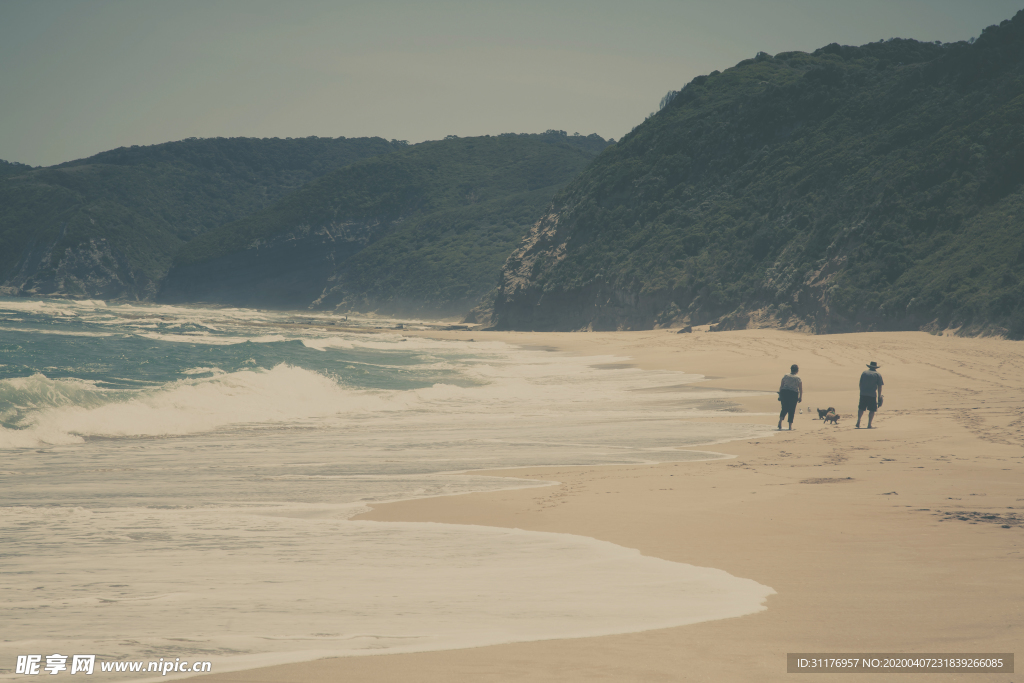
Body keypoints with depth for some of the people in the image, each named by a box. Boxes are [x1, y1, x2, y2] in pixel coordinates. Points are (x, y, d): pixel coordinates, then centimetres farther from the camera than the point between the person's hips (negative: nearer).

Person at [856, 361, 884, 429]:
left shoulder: (864, 373, 10)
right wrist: (879, 396, 6)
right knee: (872, 410, 3)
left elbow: (860, 383, 13)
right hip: (872, 395, -3)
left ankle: (858, 422, 7)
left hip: (863, 394, 3)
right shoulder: (878, 375, 2)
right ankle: (869, 425, -1)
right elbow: (879, 386, 0)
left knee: (861, 408, 13)